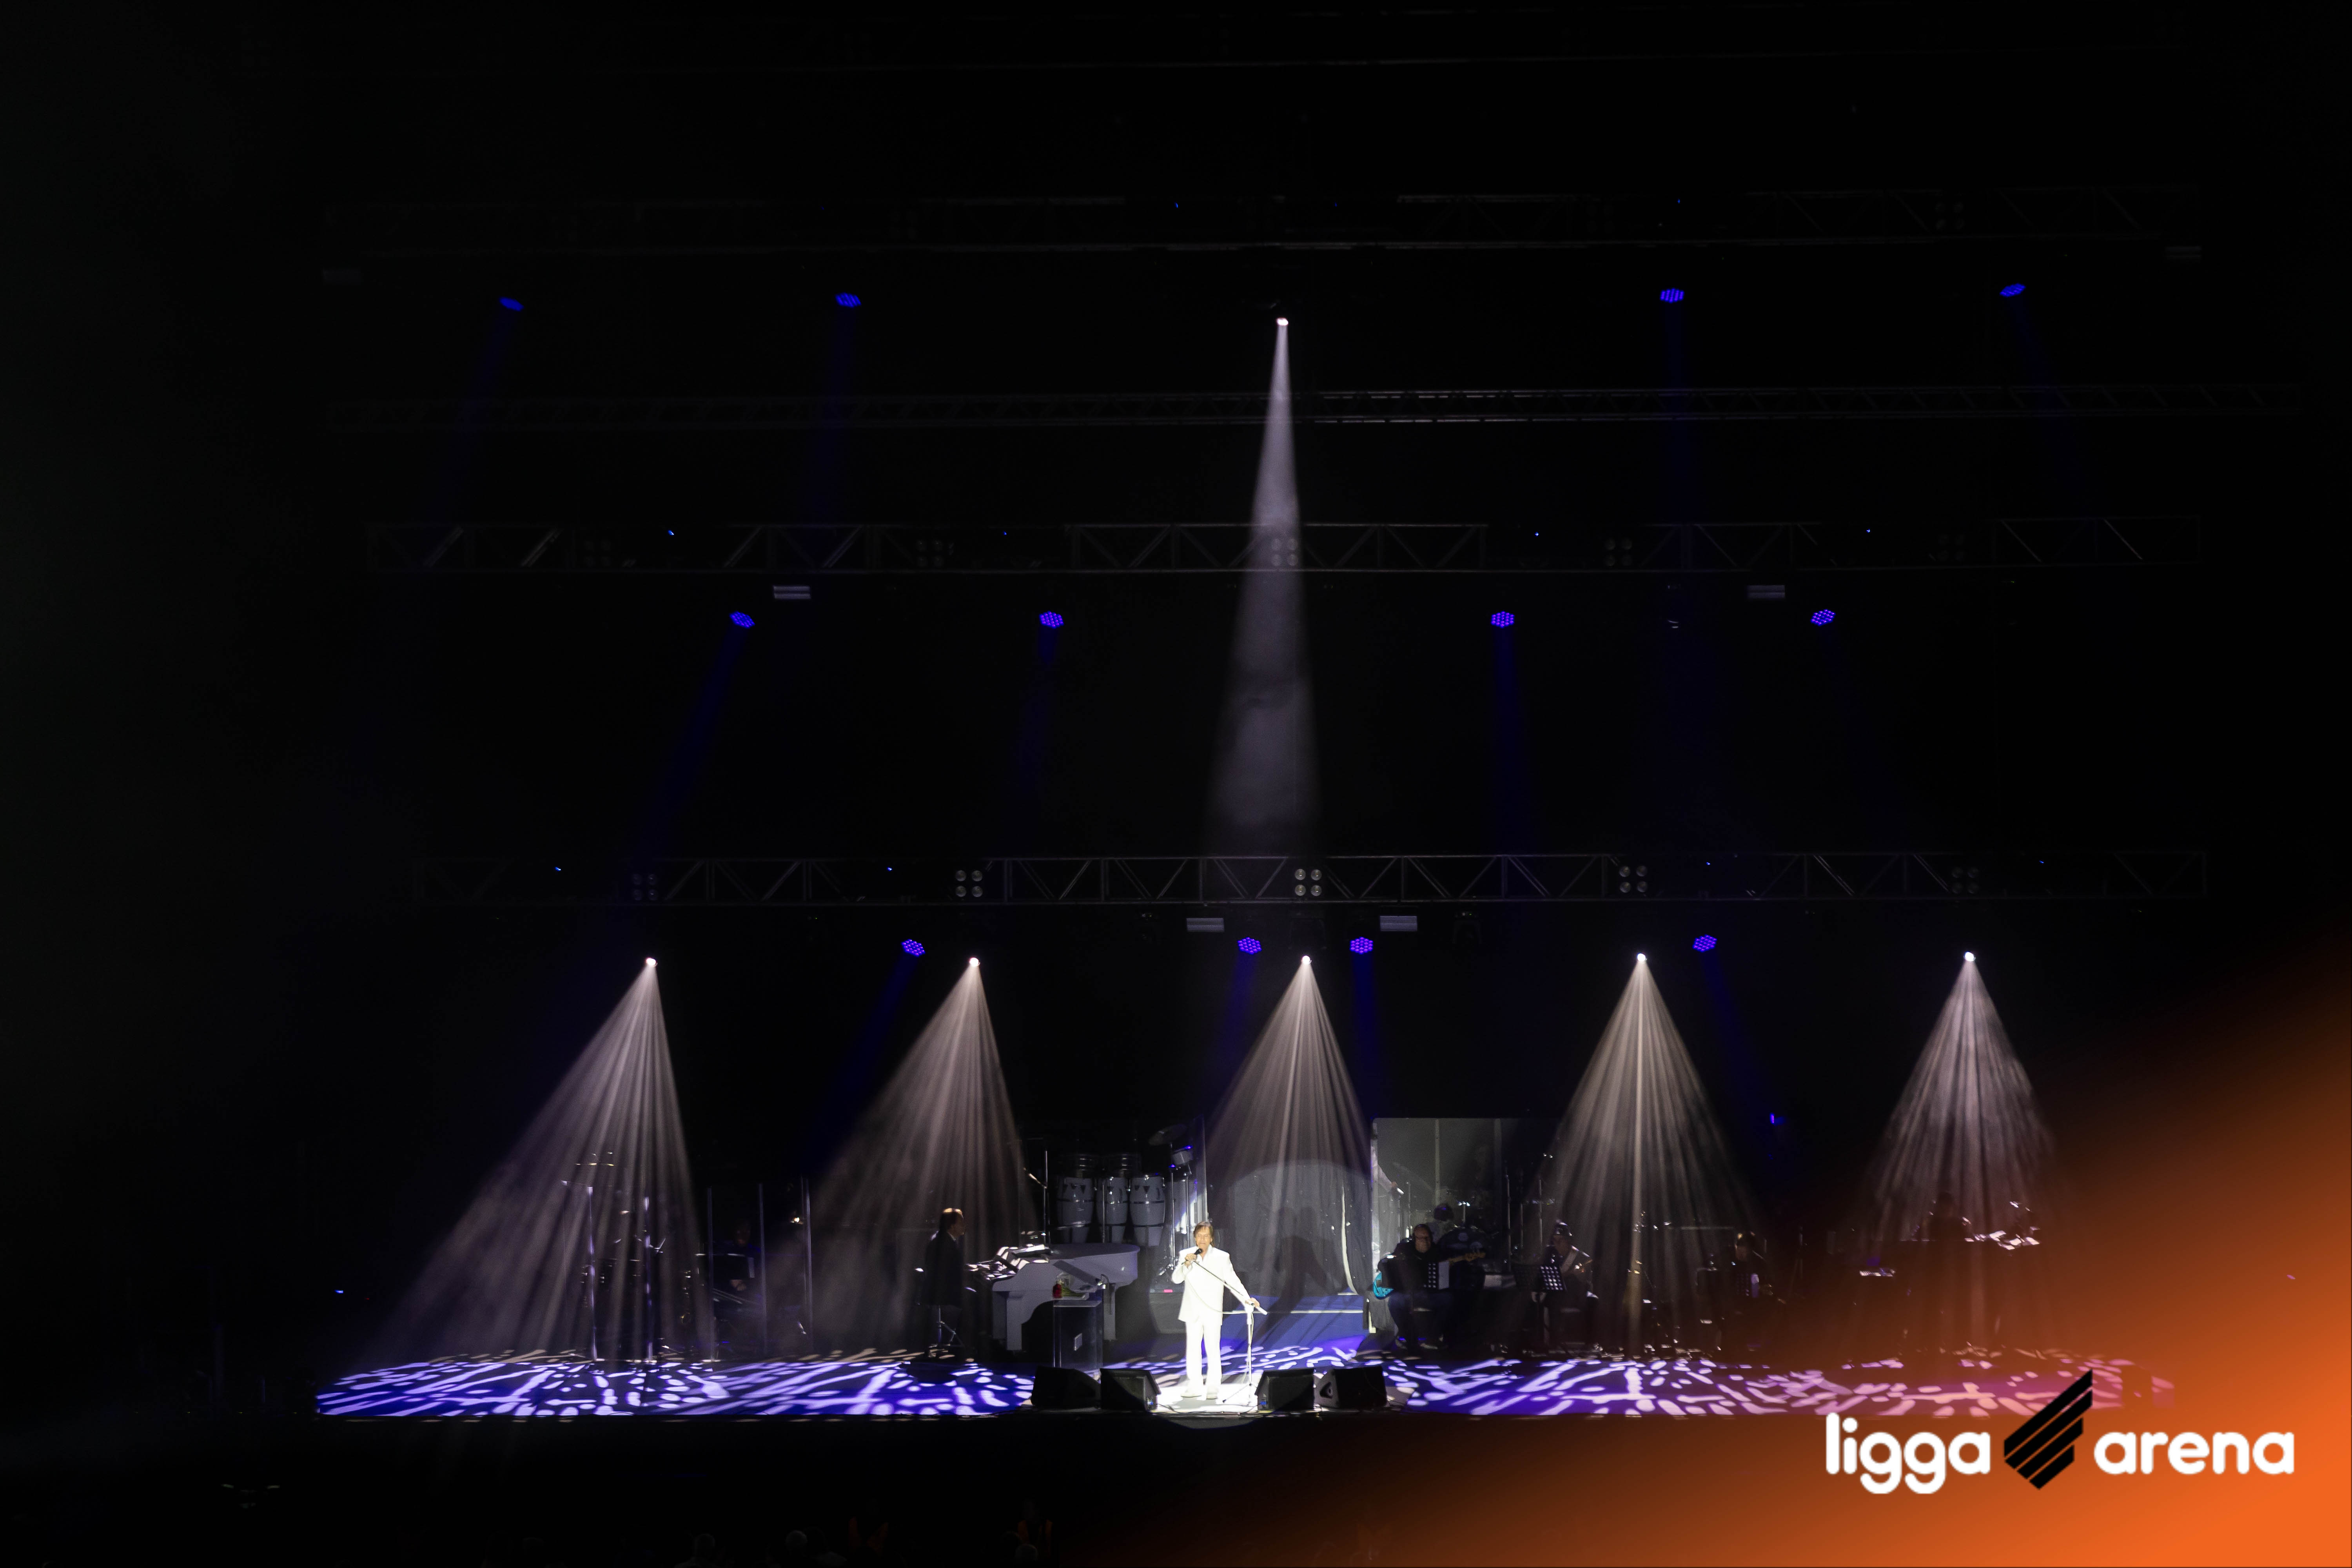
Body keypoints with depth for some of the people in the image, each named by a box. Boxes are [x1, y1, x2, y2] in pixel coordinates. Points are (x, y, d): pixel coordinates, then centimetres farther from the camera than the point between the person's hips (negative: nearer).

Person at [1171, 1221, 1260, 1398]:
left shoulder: (1222, 1257, 3)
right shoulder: (1186, 1255, 5)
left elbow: (1233, 1281, 1)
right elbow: (1176, 1279, -1)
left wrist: (1247, 1299, -11)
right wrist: (1186, 1265, -18)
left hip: (1213, 1311, -2)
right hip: (1192, 1312, 2)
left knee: (1213, 1349, -4)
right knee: (1192, 1348, 6)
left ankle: (1213, 1387, 4)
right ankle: (1194, 1387, 15)